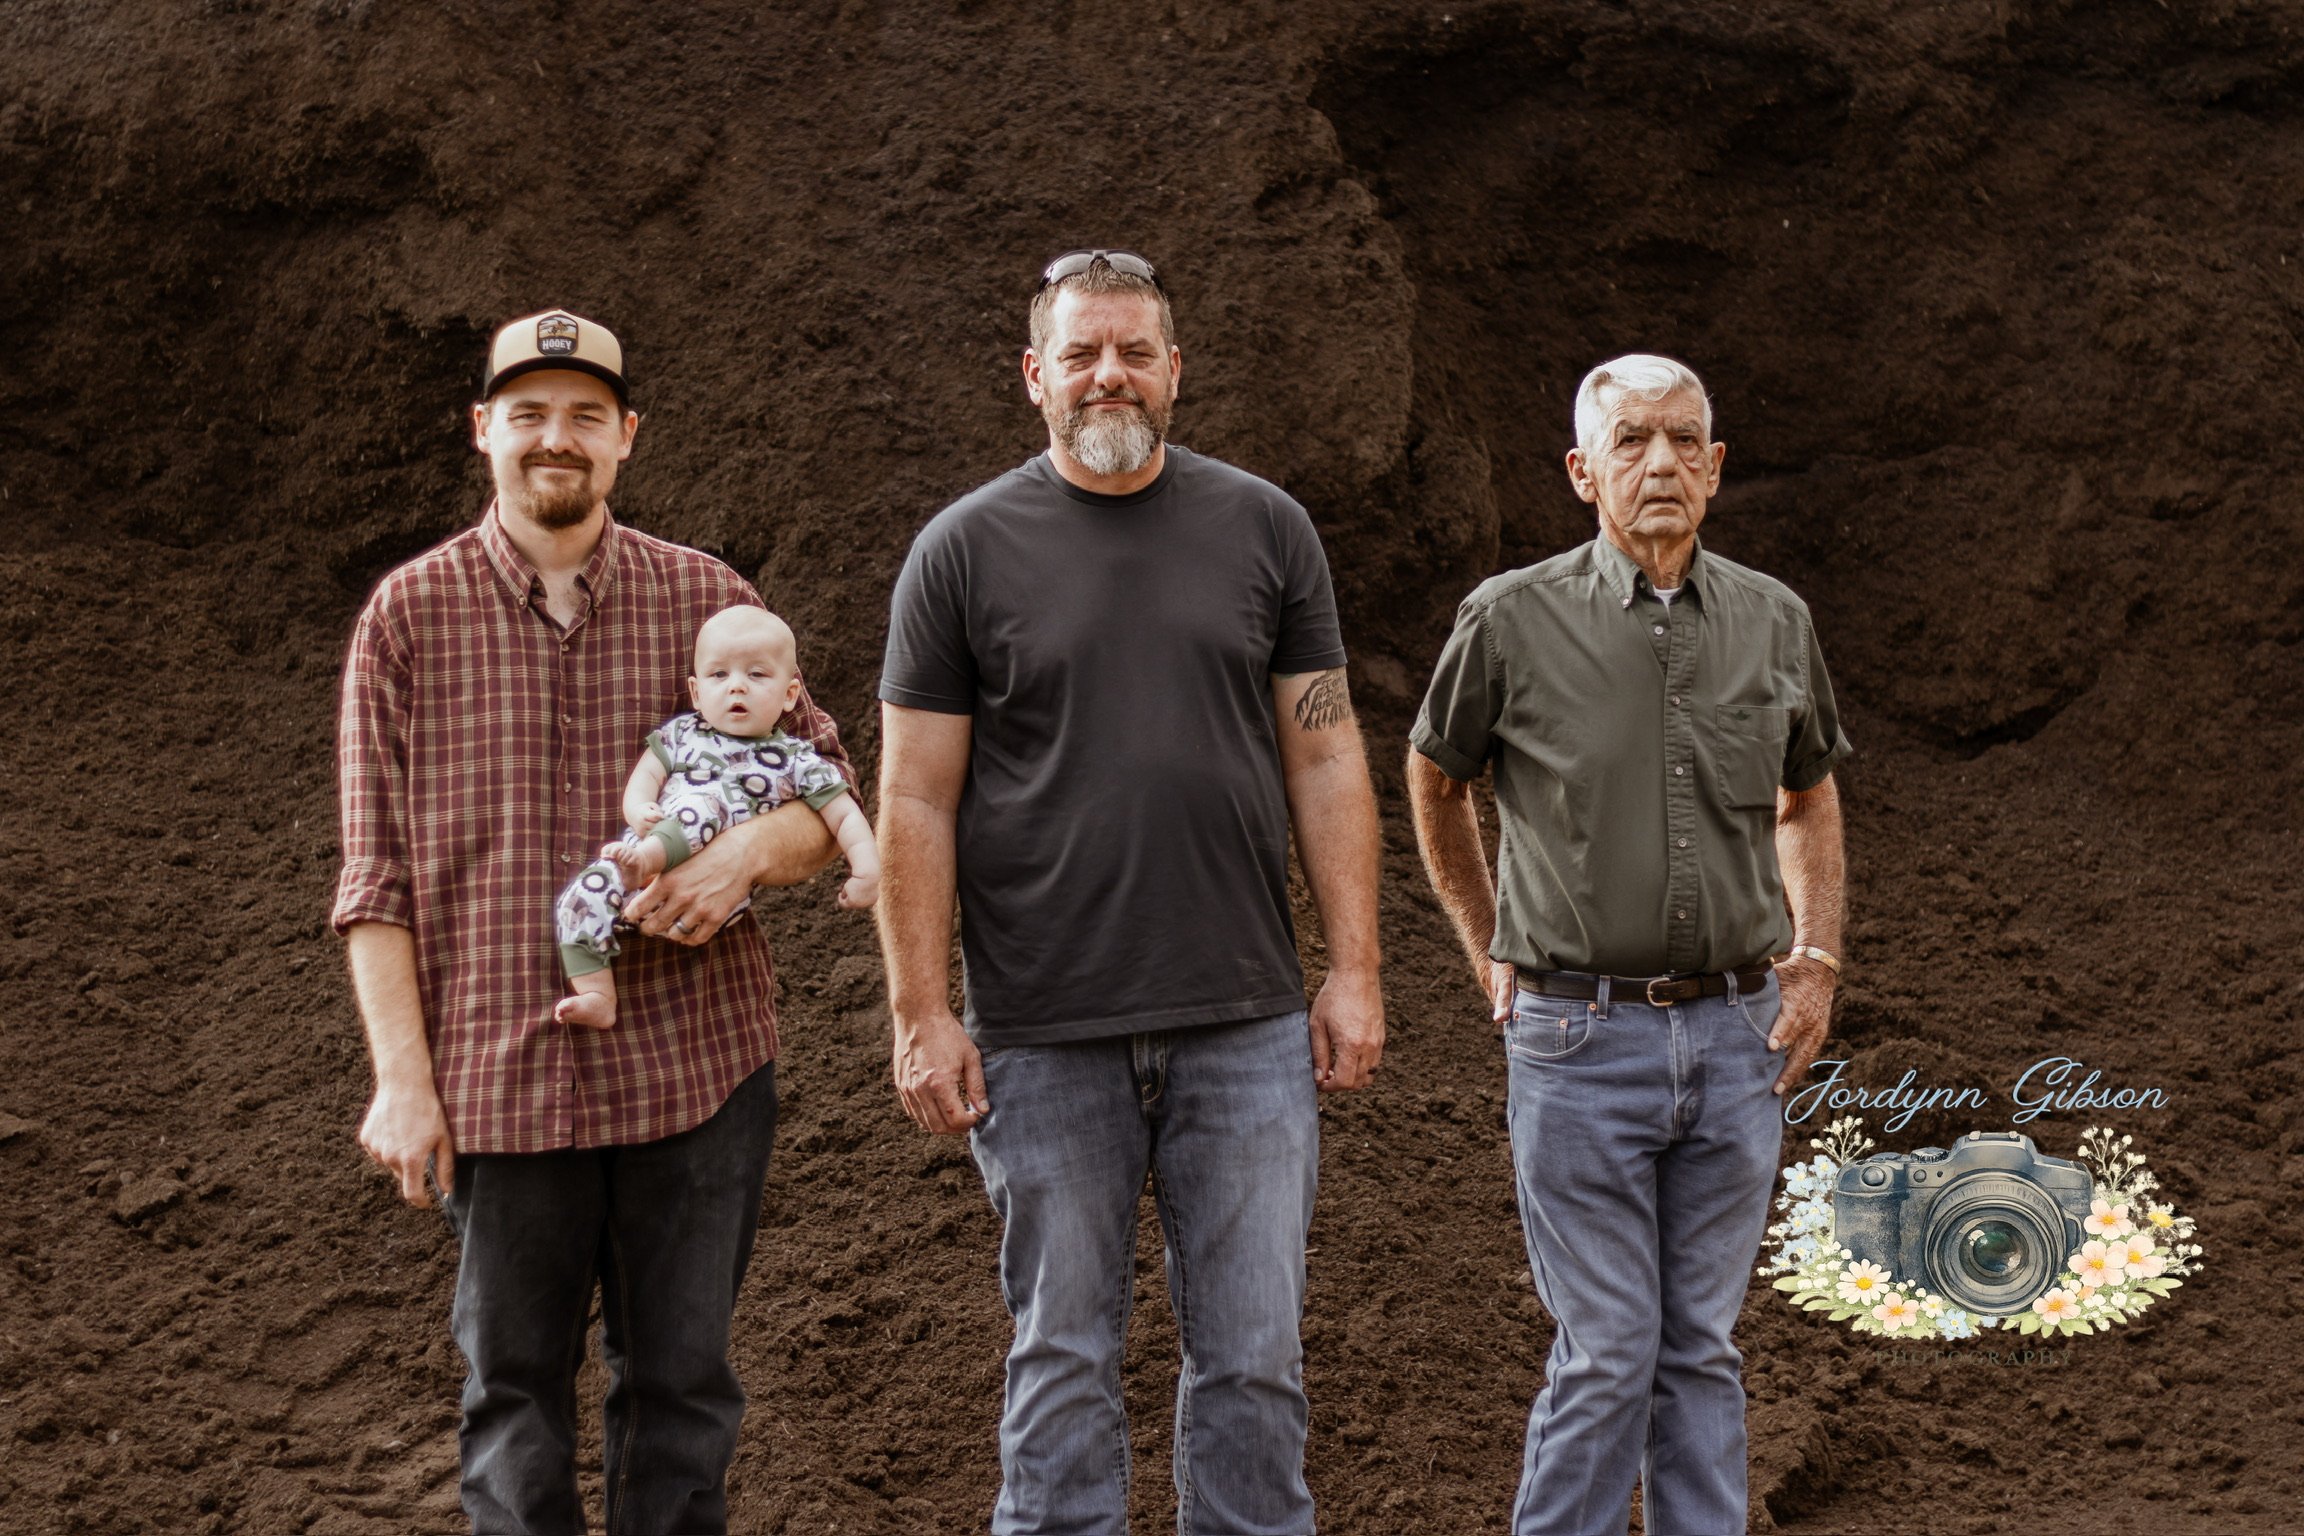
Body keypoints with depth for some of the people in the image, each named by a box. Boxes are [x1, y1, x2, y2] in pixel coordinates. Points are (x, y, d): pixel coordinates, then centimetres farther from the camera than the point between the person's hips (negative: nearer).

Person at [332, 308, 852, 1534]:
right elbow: (376, 876, 1)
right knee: (514, 1386, 9)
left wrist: (750, 849, -13)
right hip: (496, 1075, -1)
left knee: (680, 1382, 9)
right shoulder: (408, 616, 2)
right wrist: (401, 1079, -6)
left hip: (693, 1061, 1)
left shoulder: (707, 601, 5)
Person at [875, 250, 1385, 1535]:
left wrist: (1355, 969, 2)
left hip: (1247, 1027, 1)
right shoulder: (965, 550, 2)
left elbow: (1325, 759, 8)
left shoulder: (1266, 529, 7)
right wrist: (921, 1014, -4)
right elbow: (919, 801, 1)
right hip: (1043, 1037, -1)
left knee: (1254, 1357, 5)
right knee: (1064, 1356, 7)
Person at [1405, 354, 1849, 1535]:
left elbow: (1808, 795, 20)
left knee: (1702, 1347, 11)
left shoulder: (1774, 620, 5)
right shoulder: (1513, 620, -6)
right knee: (1607, 1352, -2)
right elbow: (1433, 782, 11)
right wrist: (1491, 955, 11)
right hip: (1581, 1038, -3)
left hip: (1737, 1035, 3)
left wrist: (1817, 959, 9)